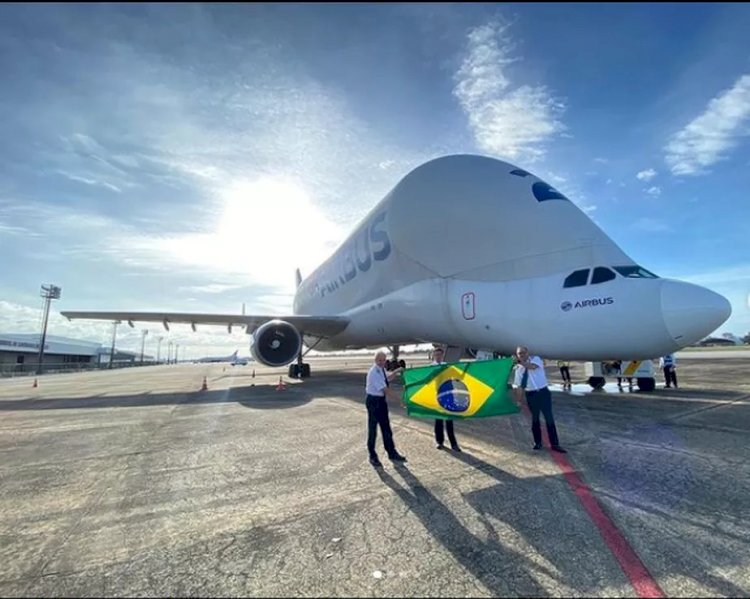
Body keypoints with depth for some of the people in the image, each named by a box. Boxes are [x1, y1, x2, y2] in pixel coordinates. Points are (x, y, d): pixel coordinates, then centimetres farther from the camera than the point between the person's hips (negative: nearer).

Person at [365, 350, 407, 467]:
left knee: (386, 428, 16)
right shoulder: (374, 372, -24)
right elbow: (385, 390, -25)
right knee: (373, 429, 5)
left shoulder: (381, 370, 2)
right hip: (373, 401, -8)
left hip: (381, 400, 9)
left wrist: (397, 372, 7)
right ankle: (373, 456, 20)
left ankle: (392, 453, 28)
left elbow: (387, 378, 23)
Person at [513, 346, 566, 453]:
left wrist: (522, 362, -24)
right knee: (535, 418, 11)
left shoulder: (536, 359, -4)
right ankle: (537, 442, 24)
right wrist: (519, 400, -1)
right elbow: (518, 386, 3)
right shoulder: (519, 368, 3)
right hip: (531, 394, 2)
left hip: (543, 392, -2)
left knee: (549, 417, 0)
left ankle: (555, 444, 8)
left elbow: (532, 366, -29)